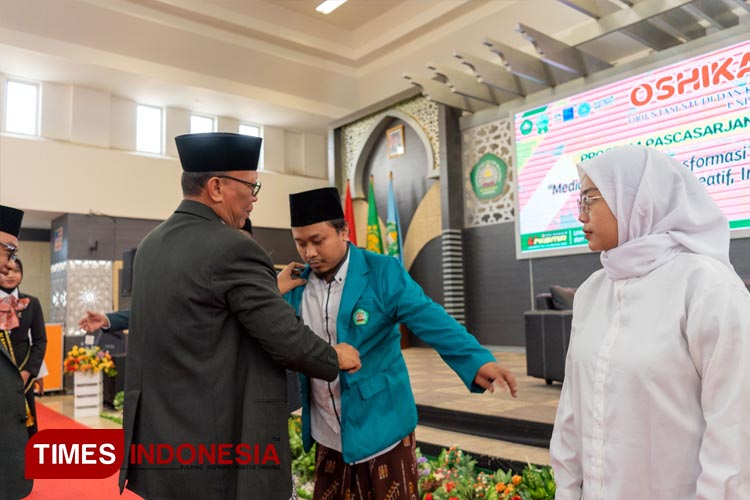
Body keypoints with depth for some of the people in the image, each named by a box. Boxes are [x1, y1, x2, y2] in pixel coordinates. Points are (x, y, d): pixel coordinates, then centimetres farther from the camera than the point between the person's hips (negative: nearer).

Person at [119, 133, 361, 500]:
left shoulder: (151, 244, 7)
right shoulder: (232, 248, -19)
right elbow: (286, 339, -18)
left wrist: (274, 288, 18)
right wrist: (336, 358, 0)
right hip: (222, 448, -8)